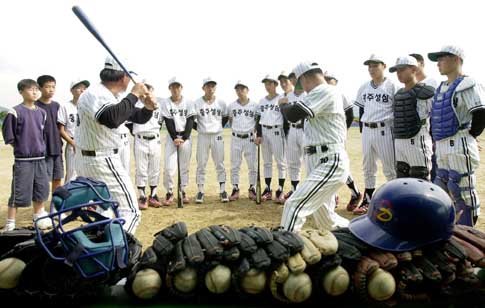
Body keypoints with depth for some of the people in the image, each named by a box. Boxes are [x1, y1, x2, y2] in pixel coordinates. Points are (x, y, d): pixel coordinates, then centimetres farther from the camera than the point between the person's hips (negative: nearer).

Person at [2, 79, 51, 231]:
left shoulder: (41, 112, 8)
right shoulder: (15, 112, -10)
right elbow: (8, 136, -6)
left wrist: (40, 147, 12)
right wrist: (22, 147, -1)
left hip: (40, 158, 6)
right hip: (23, 160, -6)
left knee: (41, 189, 14)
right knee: (19, 193, -2)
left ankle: (39, 217, 31)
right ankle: (10, 224, 9)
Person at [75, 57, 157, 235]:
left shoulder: (113, 96, 9)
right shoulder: (95, 94, -19)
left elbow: (138, 118, 16)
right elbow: (112, 119, -41)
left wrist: (149, 108, -6)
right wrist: (134, 95, -29)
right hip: (102, 161, -11)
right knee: (129, 211, -9)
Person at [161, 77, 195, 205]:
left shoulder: (188, 103, 3)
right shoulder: (166, 103, 1)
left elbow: (190, 121, -2)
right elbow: (168, 122, -5)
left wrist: (183, 138, -13)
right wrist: (174, 138, -16)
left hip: (186, 137, 1)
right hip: (171, 137, -1)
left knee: (185, 167, 4)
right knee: (169, 167, -8)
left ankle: (183, 192, 15)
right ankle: (169, 192, 5)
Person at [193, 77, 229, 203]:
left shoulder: (221, 103, 3)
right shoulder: (196, 103, -3)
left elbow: (225, 117, 17)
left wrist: (218, 128, 9)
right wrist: (199, 128, 2)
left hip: (217, 136, 1)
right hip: (202, 136, -1)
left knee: (220, 164, 4)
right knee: (201, 165, 3)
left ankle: (222, 191, 11)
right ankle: (200, 191, 11)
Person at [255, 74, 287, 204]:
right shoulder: (262, 101, 12)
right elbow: (259, 119, 12)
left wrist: (285, 135, -12)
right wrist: (258, 135, 3)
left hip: (277, 132, -5)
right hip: (264, 132, 6)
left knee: (280, 162, -2)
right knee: (267, 162, 9)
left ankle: (280, 190, 3)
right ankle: (268, 189, 15)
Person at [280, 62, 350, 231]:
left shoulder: (325, 91, -12)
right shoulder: (327, 93, 19)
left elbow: (293, 115, -19)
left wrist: (283, 105, 1)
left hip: (330, 163, -11)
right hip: (321, 163, 11)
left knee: (294, 206, -15)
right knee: (326, 220, 17)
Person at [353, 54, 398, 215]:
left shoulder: (391, 86, -5)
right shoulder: (364, 88, 11)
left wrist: (395, 130, -11)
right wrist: (362, 129, 10)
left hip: (384, 130, -6)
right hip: (367, 131, 6)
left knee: (389, 167, -1)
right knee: (368, 167, 12)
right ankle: (367, 200, 23)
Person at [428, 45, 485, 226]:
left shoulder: (466, 85, -11)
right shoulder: (441, 88, 16)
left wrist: (468, 137, -9)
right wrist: (437, 139, 14)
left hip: (459, 146, -9)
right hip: (442, 146, 9)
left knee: (462, 190, -2)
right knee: (442, 188, 15)